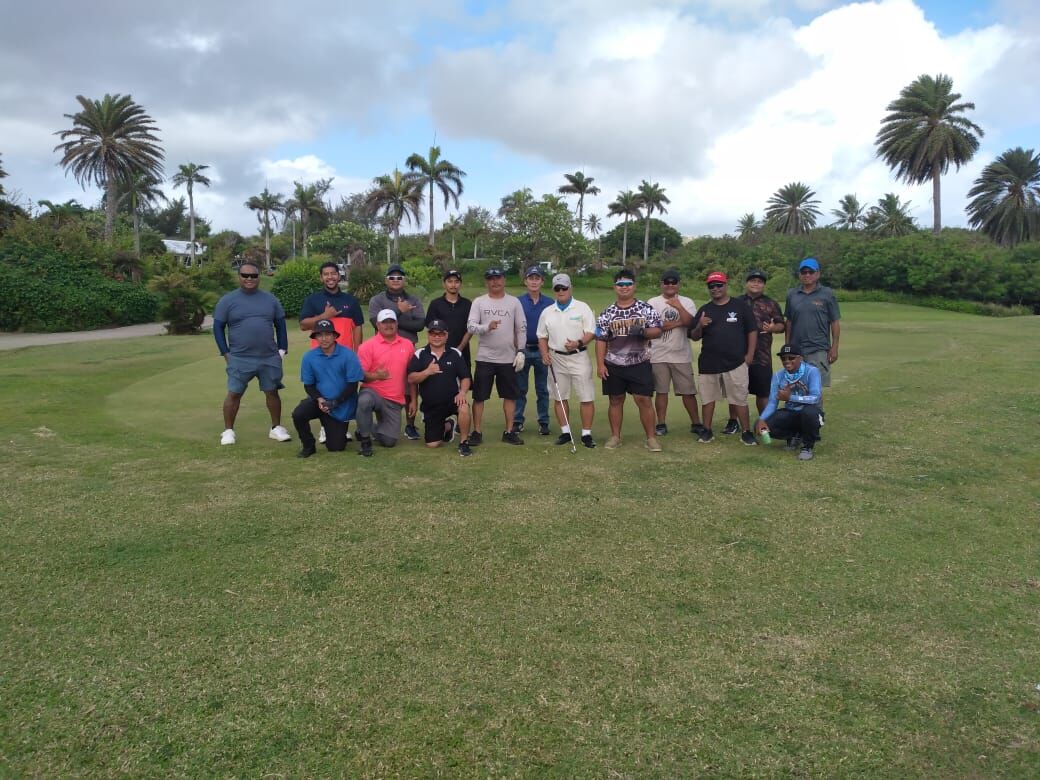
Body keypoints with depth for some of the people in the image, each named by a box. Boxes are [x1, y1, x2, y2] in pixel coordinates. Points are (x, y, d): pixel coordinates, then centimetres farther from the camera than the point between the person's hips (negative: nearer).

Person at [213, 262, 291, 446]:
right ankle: (228, 431, 13)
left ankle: (276, 428, 20)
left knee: (272, 392, 8)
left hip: (270, 358, 2)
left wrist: (282, 349, 6)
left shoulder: (270, 299, 7)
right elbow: (218, 328, 2)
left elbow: (280, 325, 12)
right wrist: (226, 353, -4)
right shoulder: (227, 301, 0)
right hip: (239, 359, -2)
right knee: (234, 394, 1)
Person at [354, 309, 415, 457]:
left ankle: (371, 428, 35)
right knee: (364, 401, -41)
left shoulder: (407, 345, 5)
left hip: (394, 401, 3)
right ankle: (365, 439, -16)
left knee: (389, 441, 0)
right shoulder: (367, 346, -7)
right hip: (373, 392, -3)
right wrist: (375, 376, -31)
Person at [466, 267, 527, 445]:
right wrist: (487, 327, -26)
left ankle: (509, 432, 16)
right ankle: (476, 432, 10)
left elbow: (521, 328, 6)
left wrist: (520, 351, -1)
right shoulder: (479, 302, 2)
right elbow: (470, 326, -8)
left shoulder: (514, 302, 5)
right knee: (479, 396, 1)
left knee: (510, 395, 6)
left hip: (508, 358, 1)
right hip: (485, 357, -1)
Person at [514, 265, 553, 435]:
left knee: (543, 389, 6)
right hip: (522, 350, 0)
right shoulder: (517, 302, 2)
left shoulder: (549, 303, 4)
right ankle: (517, 421, 13)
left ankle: (543, 422, 13)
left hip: (542, 351, 0)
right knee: (520, 388, 5)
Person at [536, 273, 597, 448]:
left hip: (579, 357, -3)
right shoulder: (547, 312, 10)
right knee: (560, 397, 7)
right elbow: (542, 336, 15)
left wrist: (579, 343, -23)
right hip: (556, 358, 3)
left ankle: (586, 434, 3)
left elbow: (591, 332, -5)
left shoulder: (582, 308, -1)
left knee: (586, 398, -4)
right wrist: (544, 353, -2)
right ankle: (565, 432, 18)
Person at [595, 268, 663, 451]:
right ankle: (615, 436, 19)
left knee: (644, 400, -3)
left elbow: (657, 331, 0)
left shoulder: (646, 309, 2)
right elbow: (601, 340, 3)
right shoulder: (607, 313, 4)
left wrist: (643, 332, -21)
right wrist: (600, 364, -4)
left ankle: (651, 437, 5)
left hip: (640, 364, -1)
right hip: (613, 365, 1)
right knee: (616, 400, 9)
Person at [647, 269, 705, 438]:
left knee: (688, 391, 4)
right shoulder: (652, 302, 4)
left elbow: (691, 323, -9)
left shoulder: (687, 302, 7)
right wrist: (679, 323, -11)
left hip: (682, 355, 1)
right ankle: (661, 424, 13)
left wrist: (678, 307, -19)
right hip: (659, 355, -1)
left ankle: (696, 423, 13)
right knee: (661, 391, 5)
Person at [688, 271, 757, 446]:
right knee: (707, 398, 9)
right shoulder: (704, 310, 9)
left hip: (735, 363, -3)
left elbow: (752, 331, 4)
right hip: (709, 363, 3)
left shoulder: (740, 306, 2)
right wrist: (700, 326, -13)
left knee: (740, 399, 1)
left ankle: (746, 432, 9)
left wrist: (750, 354, -3)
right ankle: (707, 431, 20)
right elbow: (694, 337, 8)